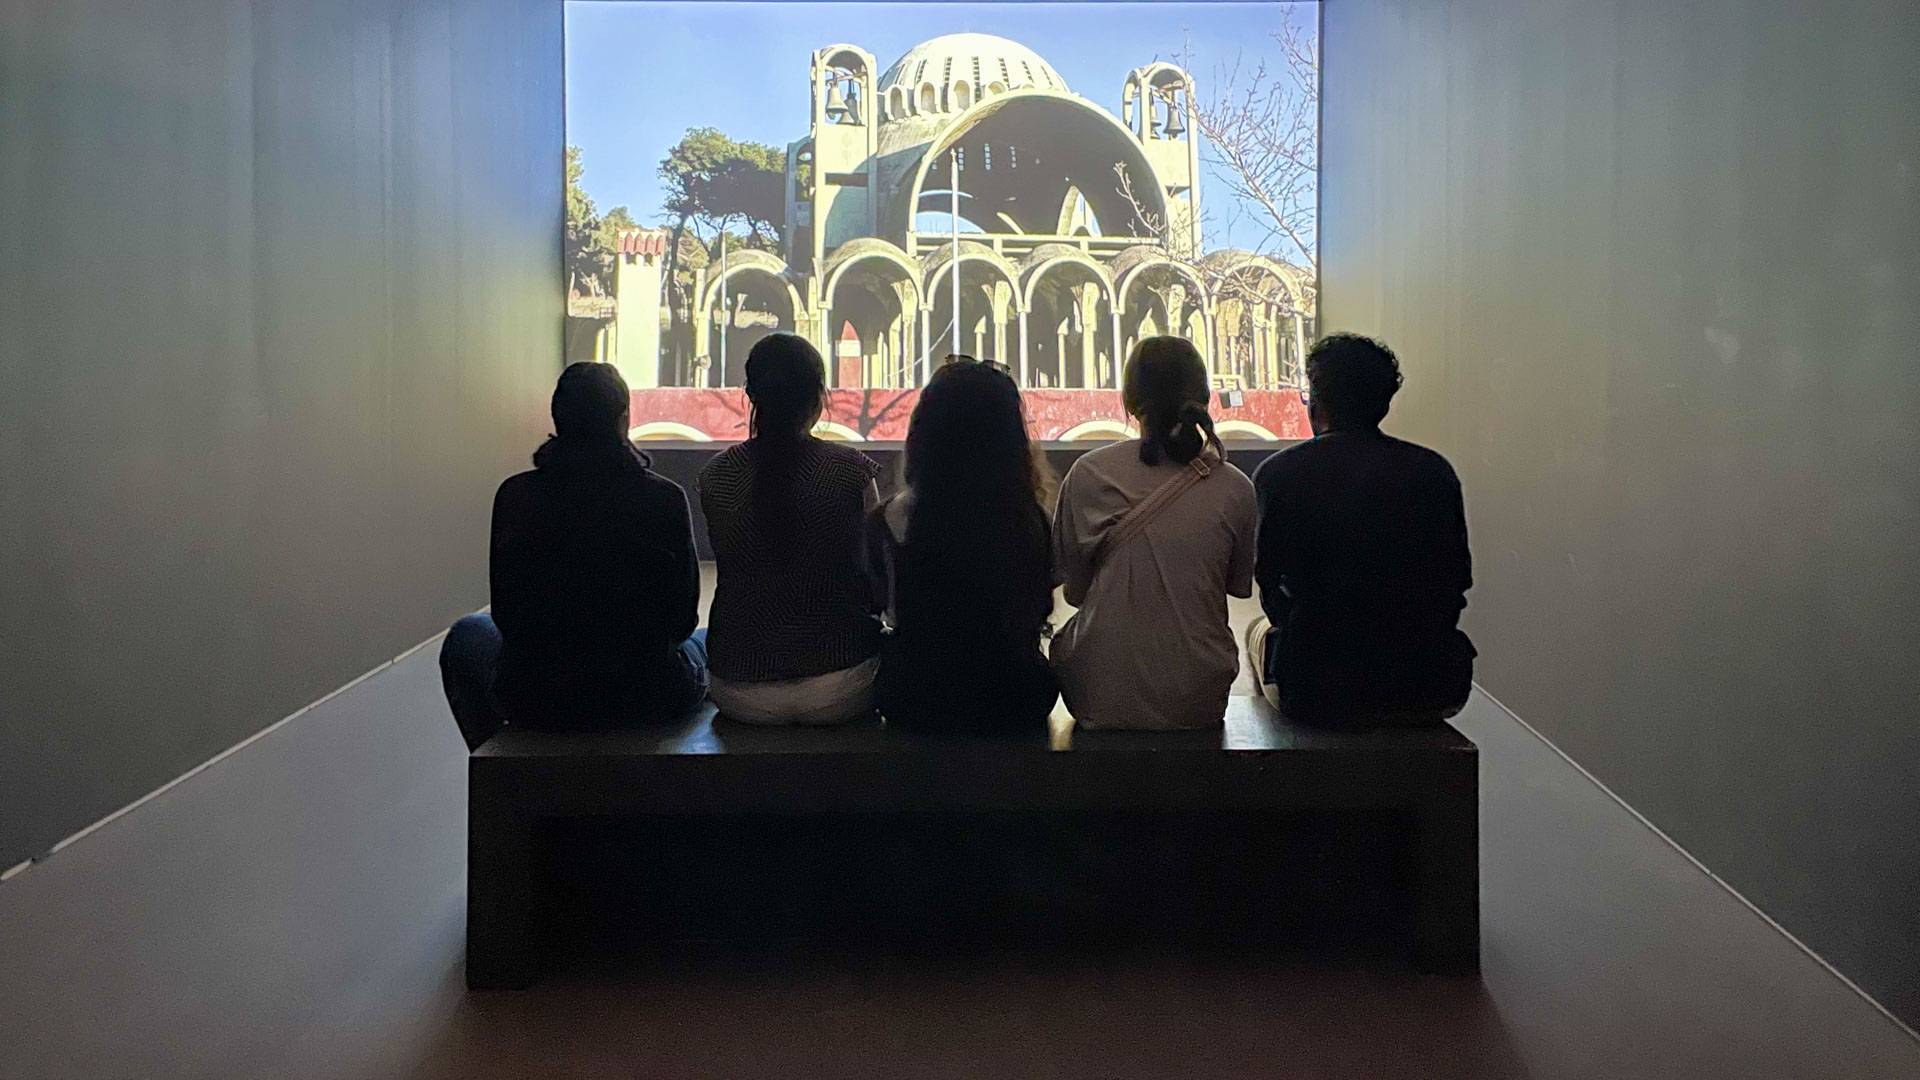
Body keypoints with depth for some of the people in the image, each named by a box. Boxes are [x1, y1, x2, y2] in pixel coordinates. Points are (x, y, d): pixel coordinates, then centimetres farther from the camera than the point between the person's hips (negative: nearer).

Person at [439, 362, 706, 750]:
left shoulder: (516, 495, -8)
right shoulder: (665, 498, -10)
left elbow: (506, 614, 0)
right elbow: (683, 616, -2)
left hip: (536, 700, 1)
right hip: (648, 698, -1)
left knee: (465, 637, 33)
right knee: (707, 643, 33)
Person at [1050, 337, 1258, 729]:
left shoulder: (1089, 474, -8)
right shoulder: (1234, 488, -6)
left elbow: (1074, 590, 1)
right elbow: (1241, 586, 9)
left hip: (1104, 698, -1)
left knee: (1062, 639, 31)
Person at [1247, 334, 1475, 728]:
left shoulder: (1278, 473, -6)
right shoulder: (1436, 471, 1)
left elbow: (1272, 589, 3)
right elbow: (1458, 581, 8)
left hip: (1317, 695, -2)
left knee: (1260, 630, 31)